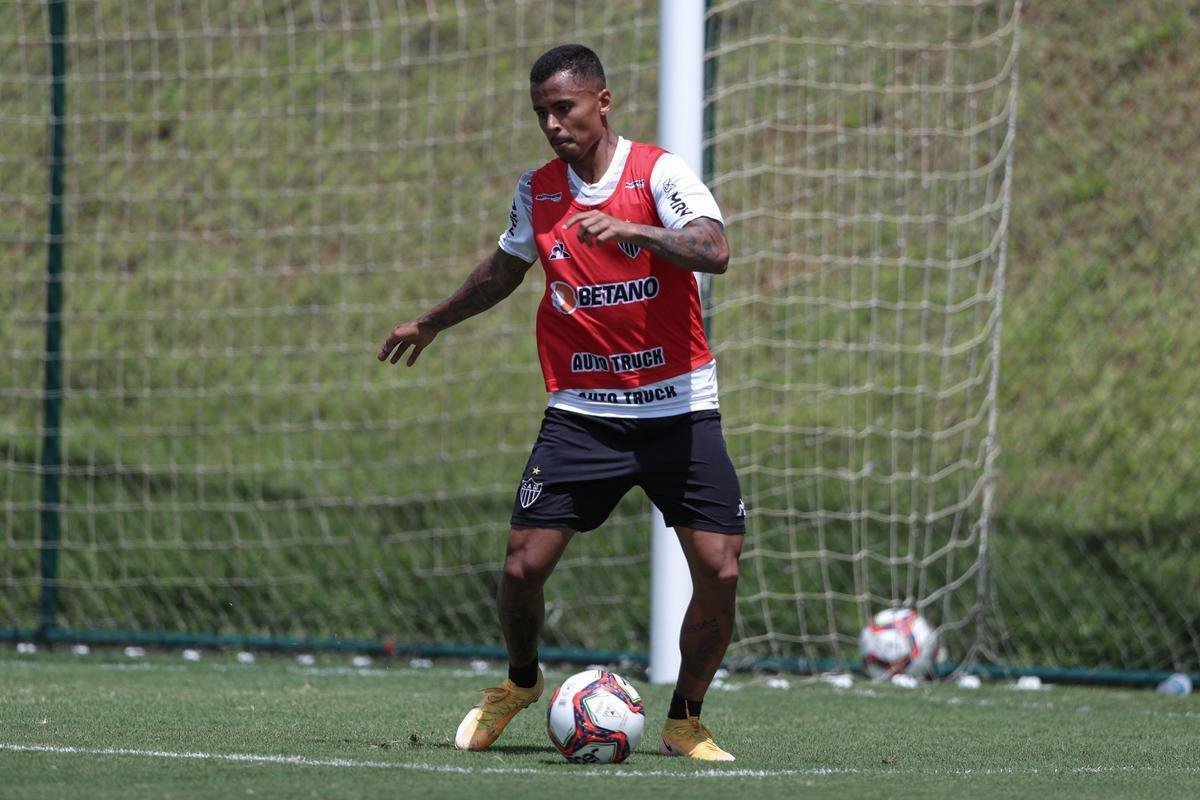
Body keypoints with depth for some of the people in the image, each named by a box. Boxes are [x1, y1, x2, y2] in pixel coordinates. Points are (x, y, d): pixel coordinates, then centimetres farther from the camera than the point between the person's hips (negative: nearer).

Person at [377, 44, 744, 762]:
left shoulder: (658, 172, -8)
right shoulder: (536, 191, 5)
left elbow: (715, 251, -25)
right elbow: (504, 270, 26)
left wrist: (630, 228, -40)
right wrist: (433, 323, 37)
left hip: (677, 409, -3)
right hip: (581, 412, 3)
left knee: (720, 569, -11)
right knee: (523, 567, -6)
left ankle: (685, 722, 10)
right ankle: (520, 682, 25)